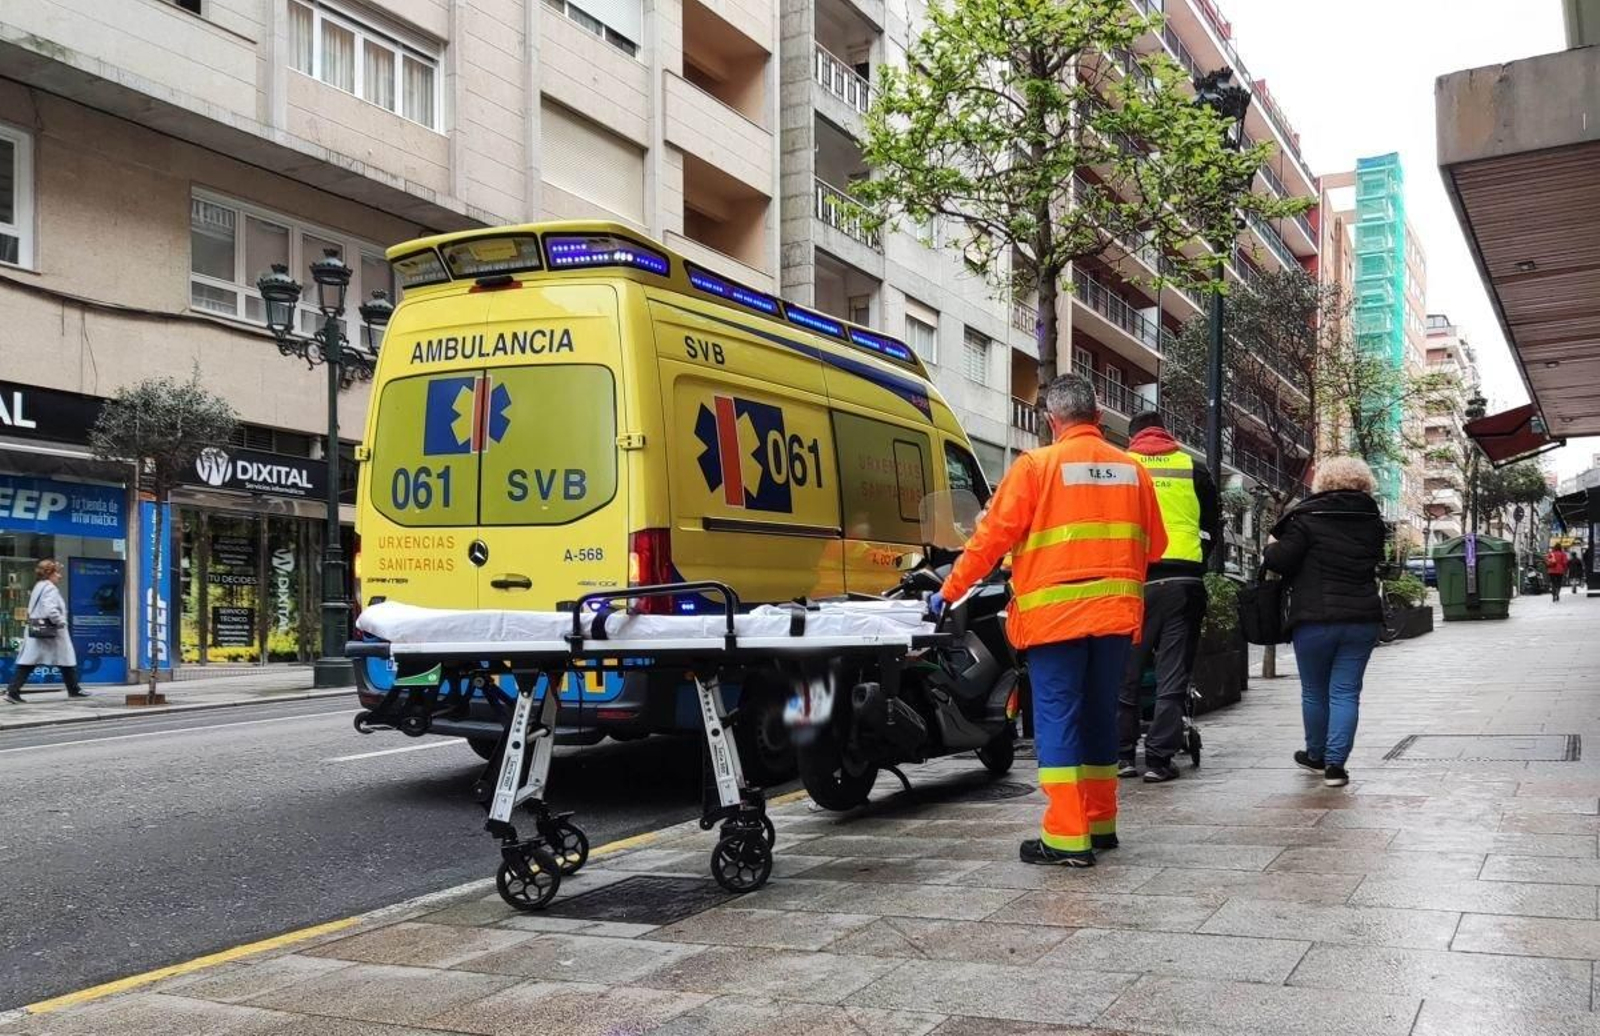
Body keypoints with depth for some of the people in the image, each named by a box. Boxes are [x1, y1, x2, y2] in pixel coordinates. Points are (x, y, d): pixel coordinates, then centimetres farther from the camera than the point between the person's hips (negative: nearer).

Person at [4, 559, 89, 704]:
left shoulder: (38, 587, 16)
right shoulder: (50, 589, -14)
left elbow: (33, 610, 21)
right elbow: (50, 609, -28)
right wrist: (61, 622, -16)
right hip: (50, 631, -9)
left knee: (27, 662, 2)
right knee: (67, 660, 6)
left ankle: (12, 691, -9)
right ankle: (74, 690, 16)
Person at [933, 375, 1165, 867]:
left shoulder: (1036, 466, -5)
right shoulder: (1131, 469, 8)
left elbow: (992, 537, -5)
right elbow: (1154, 544, 14)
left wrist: (950, 591, 4)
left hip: (1056, 614, -5)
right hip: (1116, 613, 5)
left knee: (1057, 720, -1)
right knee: (1099, 716, 16)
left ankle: (1067, 837, -4)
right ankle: (1101, 823, 25)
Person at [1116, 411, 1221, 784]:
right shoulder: (1194, 469, 11)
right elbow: (1213, 530, 15)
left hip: (1134, 580, 0)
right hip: (1183, 581, 0)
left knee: (1126, 671, 9)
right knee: (1173, 675, 3)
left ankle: (1122, 754, 12)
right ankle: (1159, 759, 2)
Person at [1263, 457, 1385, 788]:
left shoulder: (1307, 518, -9)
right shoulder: (1372, 521, 8)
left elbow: (1279, 561, -13)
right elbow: (1378, 562, 19)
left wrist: (1272, 547, 7)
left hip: (1315, 619, -3)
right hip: (1363, 619, 4)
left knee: (1314, 691, 13)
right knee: (1346, 692, 4)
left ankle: (1316, 755, 28)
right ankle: (1335, 764, -2)